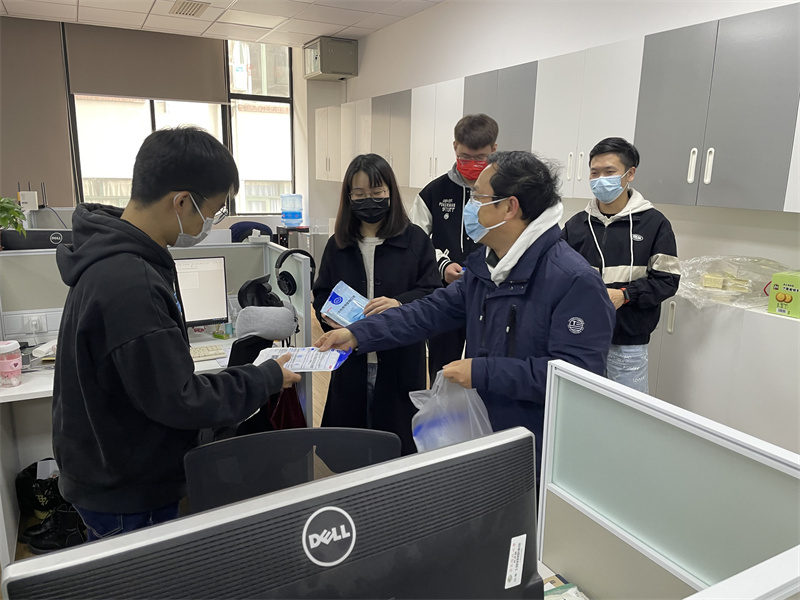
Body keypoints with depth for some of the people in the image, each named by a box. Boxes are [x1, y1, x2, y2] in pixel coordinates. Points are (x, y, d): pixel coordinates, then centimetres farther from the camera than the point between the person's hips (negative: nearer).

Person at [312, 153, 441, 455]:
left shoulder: (415, 240, -2)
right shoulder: (338, 244, 9)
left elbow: (433, 294, -6)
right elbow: (321, 293, 14)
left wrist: (400, 303, -25)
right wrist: (327, 314, -8)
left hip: (400, 362, -3)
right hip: (350, 363, 3)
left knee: (399, 448, 7)